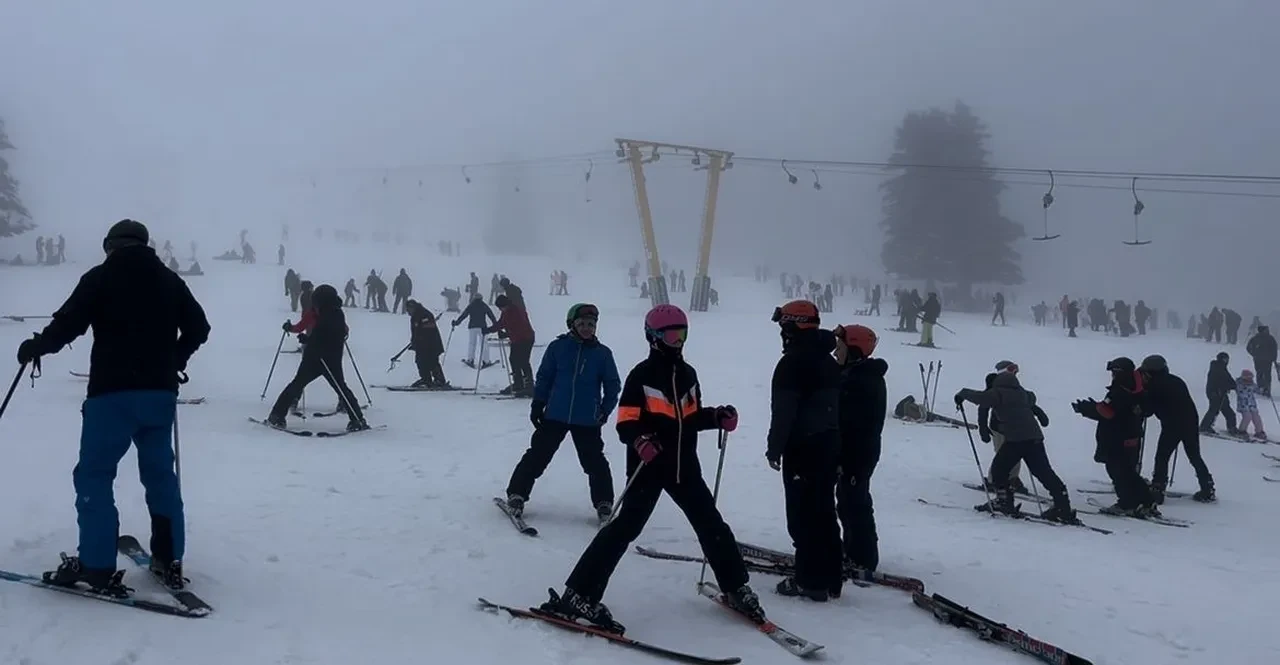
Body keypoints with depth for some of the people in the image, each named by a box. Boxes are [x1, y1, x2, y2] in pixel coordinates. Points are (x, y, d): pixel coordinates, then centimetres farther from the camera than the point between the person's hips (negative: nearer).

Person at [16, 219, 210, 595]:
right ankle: (168, 562, 14)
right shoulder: (170, 280, 11)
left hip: (113, 392, -5)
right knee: (160, 474, 12)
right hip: (160, 393, 5)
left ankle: (97, 567, -2)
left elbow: (68, 324, -9)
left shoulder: (100, 277, -2)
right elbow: (199, 327, 12)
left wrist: (35, 347, 10)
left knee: (93, 476, 2)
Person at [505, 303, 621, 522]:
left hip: (587, 420, 0)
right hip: (555, 415, 0)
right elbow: (544, 378, 5)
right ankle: (516, 495, 12)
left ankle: (604, 504, 15)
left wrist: (605, 410, 1)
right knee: (537, 455, 3)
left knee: (594, 462, 3)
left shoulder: (602, 353, 0)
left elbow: (612, 385, 7)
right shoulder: (558, 347, -1)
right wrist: (537, 404, 2)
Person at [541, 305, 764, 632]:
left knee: (712, 525, 11)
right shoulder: (642, 375, -10)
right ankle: (578, 594, -11)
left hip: (684, 464, 6)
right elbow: (625, 424, -13)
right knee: (626, 526, -13)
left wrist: (718, 417, 2)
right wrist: (640, 440, -33)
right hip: (648, 464, -6)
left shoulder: (687, 374, 11)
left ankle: (736, 588, 27)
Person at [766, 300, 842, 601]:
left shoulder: (793, 361, -13)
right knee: (824, 512, 13)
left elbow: (783, 411, -17)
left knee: (803, 515, -3)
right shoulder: (829, 361, 15)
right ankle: (830, 578, 17)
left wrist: (774, 449, -10)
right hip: (829, 444, 9)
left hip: (803, 447, -9)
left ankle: (810, 580, -1)